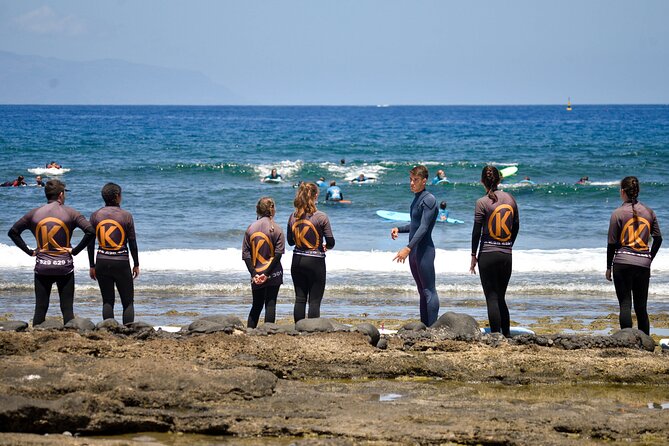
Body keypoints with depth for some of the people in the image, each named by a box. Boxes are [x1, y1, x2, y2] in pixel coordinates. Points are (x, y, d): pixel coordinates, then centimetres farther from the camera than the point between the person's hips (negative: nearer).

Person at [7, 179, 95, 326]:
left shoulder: (34, 214, 3)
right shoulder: (70, 213, -4)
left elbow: (13, 232, 7)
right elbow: (90, 231, -15)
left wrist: (29, 251, 8)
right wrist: (75, 250, -5)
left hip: (42, 268, 2)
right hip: (64, 267, -2)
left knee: (40, 309, 7)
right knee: (67, 308, 3)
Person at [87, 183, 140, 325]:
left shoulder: (95, 216, 1)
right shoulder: (126, 216, -6)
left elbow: (90, 242, 4)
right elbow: (132, 242, -3)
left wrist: (92, 266, 13)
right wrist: (136, 265, 8)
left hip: (102, 262, 3)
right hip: (121, 262, -3)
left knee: (107, 301, 10)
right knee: (128, 302, 5)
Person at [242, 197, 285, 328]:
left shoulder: (250, 228, 2)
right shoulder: (275, 229, -7)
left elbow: (245, 254, -1)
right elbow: (278, 253, -12)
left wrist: (253, 273, -3)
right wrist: (267, 273, -10)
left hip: (256, 275, 3)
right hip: (273, 275, -3)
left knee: (256, 305, 15)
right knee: (270, 305, 1)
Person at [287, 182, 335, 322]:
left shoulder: (293, 217, -1)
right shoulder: (321, 217, -13)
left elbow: (290, 241, 9)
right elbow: (331, 242, -11)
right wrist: (326, 246, 11)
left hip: (297, 260, 4)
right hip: (315, 262, -4)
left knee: (300, 299, 10)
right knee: (314, 300, 1)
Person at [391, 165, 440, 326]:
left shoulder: (429, 200, -13)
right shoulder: (416, 199, 16)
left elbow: (423, 228, -21)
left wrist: (408, 248, -28)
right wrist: (399, 229, 10)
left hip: (424, 250, -10)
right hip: (413, 252, 10)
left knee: (429, 291, -8)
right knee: (422, 292, 13)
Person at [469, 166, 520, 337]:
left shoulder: (482, 202, -9)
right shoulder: (510, 199, 4)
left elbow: (477, 231, -7)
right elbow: (516, 226, 12)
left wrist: (474, 255, 1)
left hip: (488, 254, -4)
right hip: (507, 255, 4)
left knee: (492, 298, -1)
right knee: (501, 298, 16)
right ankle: (507, 335, 16)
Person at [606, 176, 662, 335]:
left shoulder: (618, 213, -4)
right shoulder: (649, 212, 6)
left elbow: (612, 243, -2)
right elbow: (658, 238, 8)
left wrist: (609, 267, 6)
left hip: (623, 263, -3)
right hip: (643, 264, 3)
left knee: (625, 305, -1)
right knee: (641, 307, 11)